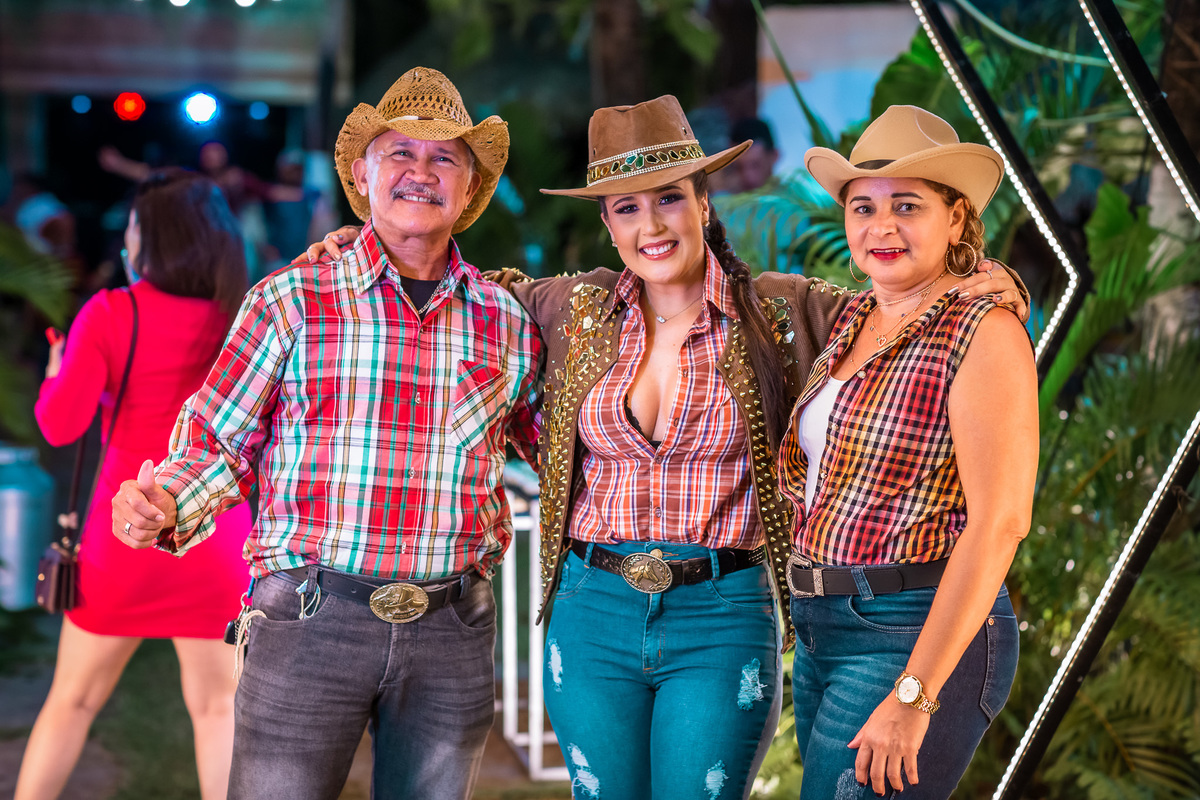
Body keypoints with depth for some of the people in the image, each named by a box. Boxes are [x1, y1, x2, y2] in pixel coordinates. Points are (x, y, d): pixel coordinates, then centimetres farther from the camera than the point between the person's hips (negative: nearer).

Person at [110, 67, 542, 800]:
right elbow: (220, 443, 1)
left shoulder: (507, 322, 9)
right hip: (310, 621, -3)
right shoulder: (293, 299, 1)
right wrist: (162, 507, -17)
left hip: (453, 631, 3)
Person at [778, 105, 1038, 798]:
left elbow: (999, 525, -20)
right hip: (823, 632, 8)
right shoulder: (853, 321, 11)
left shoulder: (982, 332, -13)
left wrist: (913, 697, -23)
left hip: (922, 638, -8)